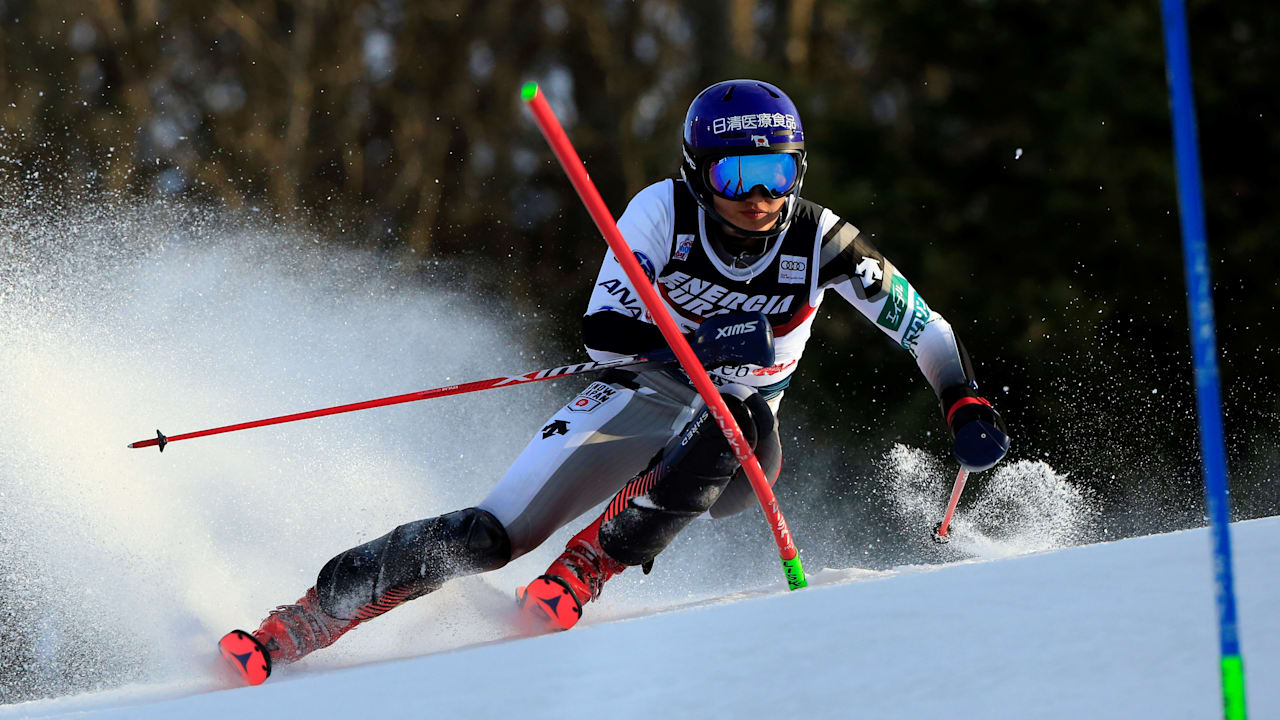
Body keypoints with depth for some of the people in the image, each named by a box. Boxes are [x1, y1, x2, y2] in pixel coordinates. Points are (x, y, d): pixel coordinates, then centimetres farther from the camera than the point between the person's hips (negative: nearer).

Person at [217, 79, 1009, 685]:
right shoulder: (666, 210, -16)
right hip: (641, 399, -1)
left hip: (736, 446, 1)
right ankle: (296, 624, -14)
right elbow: (602, 330, -21)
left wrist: (967, 405, -18)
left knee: (733, 425, -37)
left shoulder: (822, 242, -15)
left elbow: (922, 325, -3)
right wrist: (697, 342, -36)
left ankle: (576, 579, -31)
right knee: (493, 534, -18)